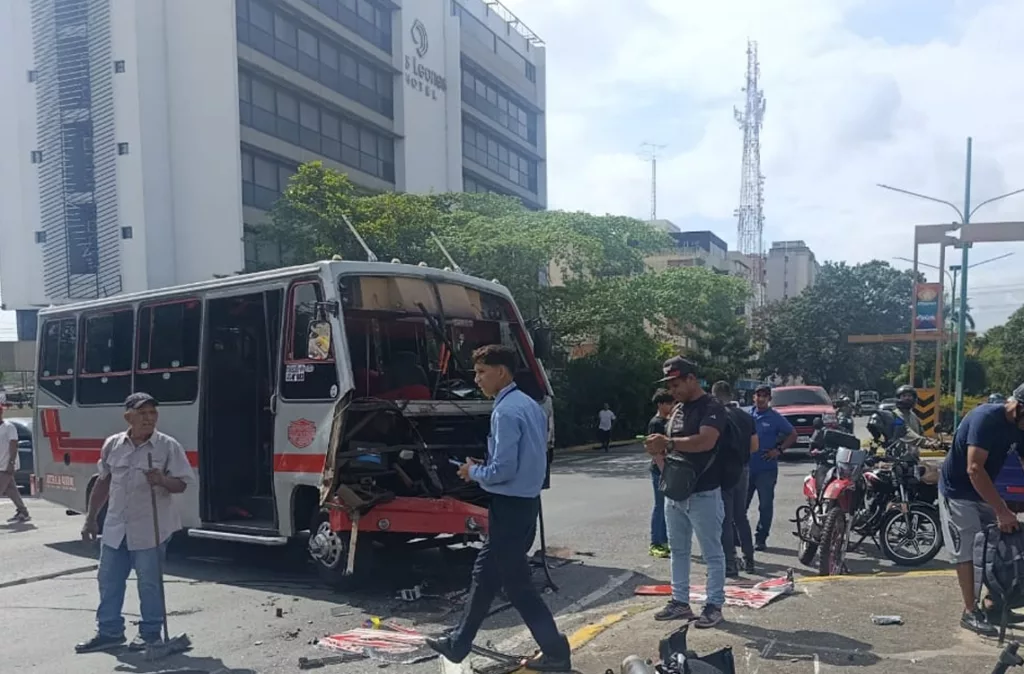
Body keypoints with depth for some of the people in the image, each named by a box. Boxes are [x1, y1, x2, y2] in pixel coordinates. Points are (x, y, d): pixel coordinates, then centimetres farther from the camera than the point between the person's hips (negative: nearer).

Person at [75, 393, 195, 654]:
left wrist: (162, 480, -29)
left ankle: (150, 632, 17)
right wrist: (91, 518, 15)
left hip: (150, 529, -5)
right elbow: (103, 483, 14)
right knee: (108, 579, 13)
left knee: (150, 582, 3)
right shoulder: (113, 444, 4)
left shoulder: (168, 446, -8)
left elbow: (181, 484, -8)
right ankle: (109, 631, 27)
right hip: (115, 527, 5)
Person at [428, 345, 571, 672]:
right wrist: (483, 468, 12)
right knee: (485, 573, 18)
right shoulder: (529, 405, 10)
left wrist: (474, 472, -5)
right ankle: (459, 642, 30)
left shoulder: (505, 412, -20)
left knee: (516, 584, 1)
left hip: (509, 507, -10)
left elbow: (502, 469, -24)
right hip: (524, 501, 10)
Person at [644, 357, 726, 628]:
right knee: (678, 550, 14)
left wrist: (668, 443, -34)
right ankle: (680, 602, 23)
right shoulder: (678, 410, 14)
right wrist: (659, 449, -5)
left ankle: (714, 605, 11)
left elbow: (705, 441, -28)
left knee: (712, 553, 3)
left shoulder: (712, 408, -12)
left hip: (703, 494, -8)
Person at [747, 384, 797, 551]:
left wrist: (779, 450, -6)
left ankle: (761, 539, 10)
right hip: (746, 467, 3)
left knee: (765, 505, 2)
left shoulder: (775, 418, 0)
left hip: (766, 468, -2)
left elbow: (793, 434, 5)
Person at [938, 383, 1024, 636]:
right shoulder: (987, 418, -28)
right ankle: (970, 612, 4)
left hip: (984, 491, 8)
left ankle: (992, 605, 22)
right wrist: (1002, 510, -34)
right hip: (957, 491, -8)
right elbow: (974, 469, -34)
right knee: (967, 552, -6)